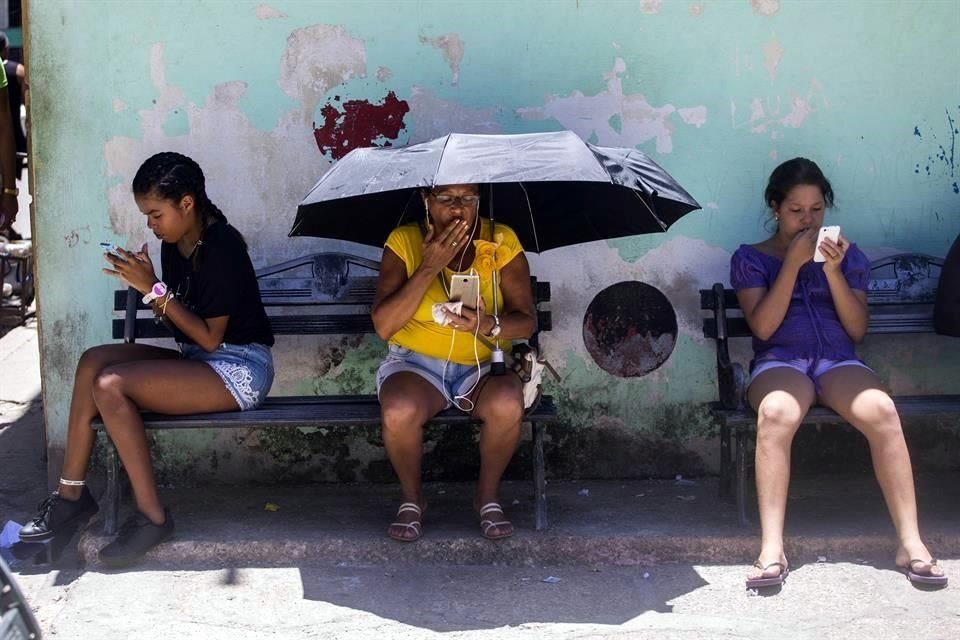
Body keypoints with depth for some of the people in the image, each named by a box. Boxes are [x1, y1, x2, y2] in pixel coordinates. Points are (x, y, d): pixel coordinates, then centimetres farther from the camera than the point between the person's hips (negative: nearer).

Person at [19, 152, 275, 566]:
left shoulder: (222, 247, -18)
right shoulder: (174, 245, 7)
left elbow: (210, 337, -18)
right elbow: (176, 318, 10)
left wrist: (154, 289, -18)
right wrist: (145, 285, -8)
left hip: (240, 368, -9)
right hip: (198, 359, 9)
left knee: (111, 385, -23)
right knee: (94, 361, -9)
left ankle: (152, 516, -13)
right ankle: (72, 494, -5)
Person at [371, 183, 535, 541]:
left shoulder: (501, 241, -4)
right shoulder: (404, 242, -7)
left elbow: (526, 322, -6)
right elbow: (383, 326, -15)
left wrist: (488, 325, -29)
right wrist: (429, 268, -23)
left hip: (483, 365, 1)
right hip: (417, 363, -1)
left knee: (508, 404, -32)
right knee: (399, 412, -34)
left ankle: (488, 496, -4)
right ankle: (411, 498, -3)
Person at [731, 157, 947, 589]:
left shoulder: (848, 255, 19)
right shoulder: (751, 258, 13)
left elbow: (857, 329, 8)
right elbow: (763, 327, -2)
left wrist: (833, 270, -5)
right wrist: (794, 262, -7)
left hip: (838, 360, 2)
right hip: (780, 360, -2)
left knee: (882, 410, -33)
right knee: (775, 414, -39)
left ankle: (910, 543, -33)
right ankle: (772, 551, -43)